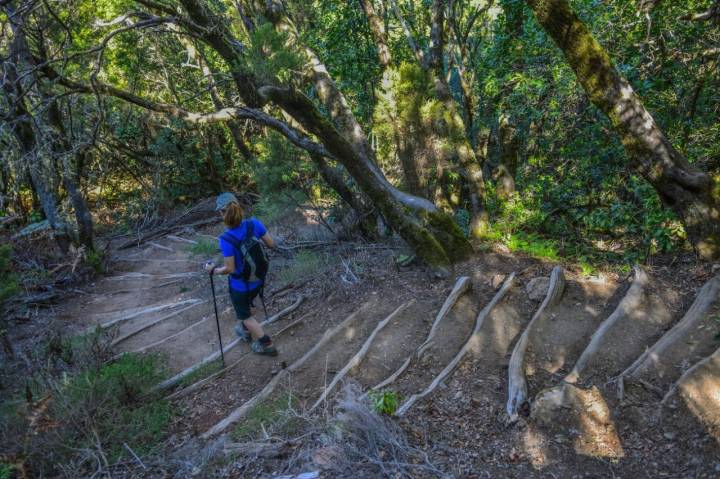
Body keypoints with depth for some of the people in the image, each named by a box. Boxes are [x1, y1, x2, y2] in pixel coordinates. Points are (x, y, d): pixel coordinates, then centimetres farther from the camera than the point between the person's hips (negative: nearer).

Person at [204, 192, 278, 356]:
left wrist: (213, 270, -6)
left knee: (244, 315, 23)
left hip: (240, 285, -5)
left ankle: (266, 344, 29)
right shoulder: (254, 223, -19)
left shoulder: (226, 240, -31)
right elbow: (271, 244, -7)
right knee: (246, 305, 34)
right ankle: (246, 331, 56)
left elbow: (230, 269, -23)